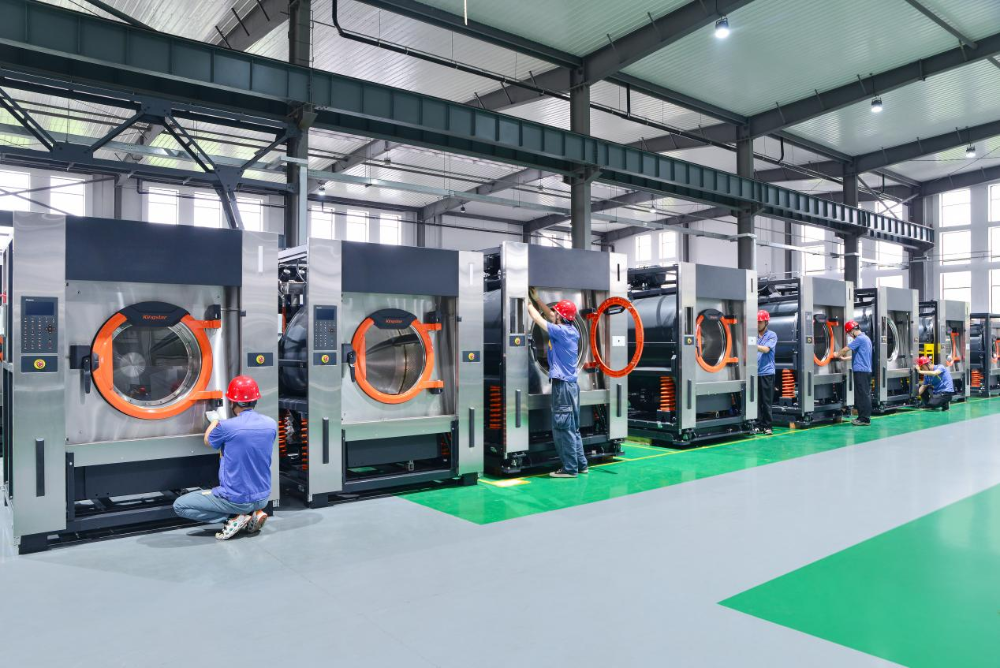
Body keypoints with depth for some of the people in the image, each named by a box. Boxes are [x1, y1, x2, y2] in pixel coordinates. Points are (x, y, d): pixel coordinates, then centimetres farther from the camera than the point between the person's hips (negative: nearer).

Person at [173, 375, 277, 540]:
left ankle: (235, 518, -2)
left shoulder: (226, 427, -20)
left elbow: (208, 441, 4)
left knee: (179, 506, 10)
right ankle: (254, 513, 11)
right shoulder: (271, 424, -6)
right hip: (262, 498, 6)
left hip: (236, 500, -6)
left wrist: (214, 420, 22)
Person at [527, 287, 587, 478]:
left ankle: (569, 468, 0)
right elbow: (550, 316, 22)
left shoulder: (561, 331, -16)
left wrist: (529, 304, 7)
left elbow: (539, 319, -9)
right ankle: (581, 464, 21)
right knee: (572, 427, 15)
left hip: (562, 385, -9)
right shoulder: (571, 330, 8)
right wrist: (537, 298, 25)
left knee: (562, 428, -4)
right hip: (570, 384, 9)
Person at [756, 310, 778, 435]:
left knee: (766, 402, 1)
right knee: (756, 401, 4)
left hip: (767, 372, -3)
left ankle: (767, 426, 7)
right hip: (755, 372, 3)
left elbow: (766, 349, -14)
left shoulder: (772, 335, 0)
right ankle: (758, 425, 10)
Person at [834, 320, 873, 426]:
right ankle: (863, 417, 15)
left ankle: (864, 419, -5)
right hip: (866, 370, 10)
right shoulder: (865, 338, 17)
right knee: (864, 394, 11)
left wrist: (837, 355, 8)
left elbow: (846, 349, -9)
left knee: (862, 395, -7)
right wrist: (844, 358, 24)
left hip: (861, 370, -10)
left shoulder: (860, 339, -14)